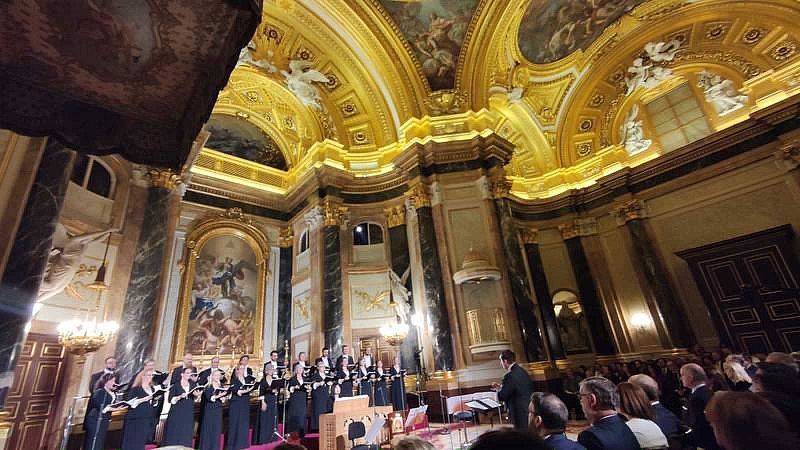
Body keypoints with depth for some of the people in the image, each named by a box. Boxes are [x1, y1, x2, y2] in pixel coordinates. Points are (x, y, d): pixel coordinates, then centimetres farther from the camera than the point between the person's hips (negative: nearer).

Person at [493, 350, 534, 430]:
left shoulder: (510, 376, -24)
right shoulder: (522, 371, 5)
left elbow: (502, 397, -19)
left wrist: (498, 390, 2)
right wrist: (501, 387, 16)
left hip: (521, 415, -9)